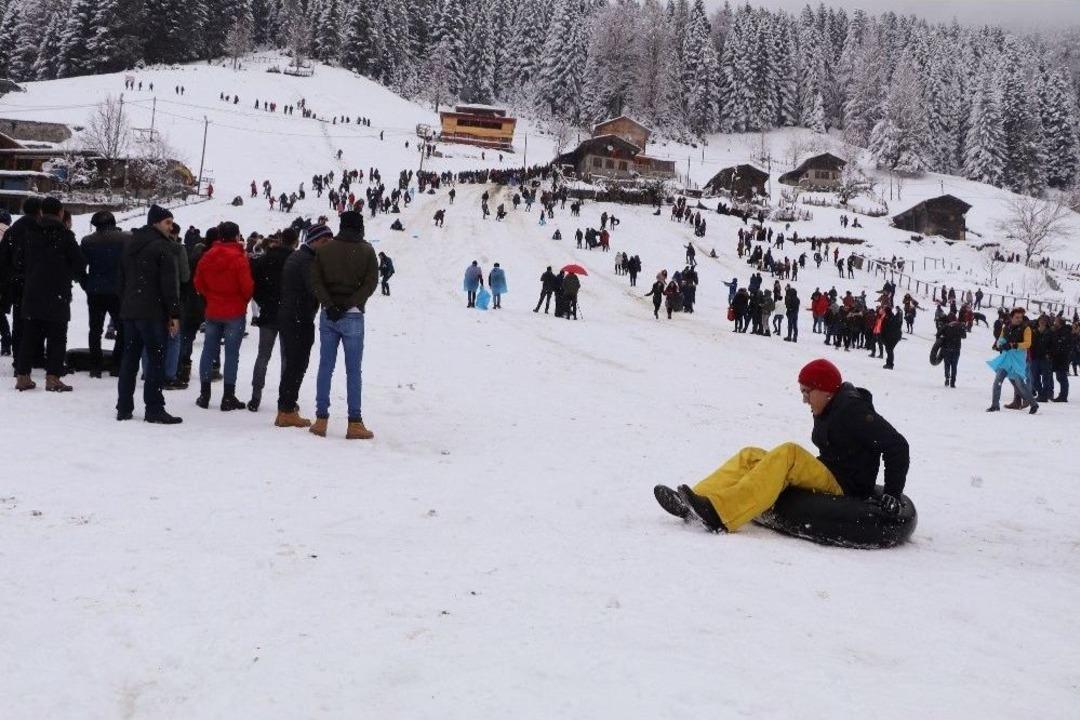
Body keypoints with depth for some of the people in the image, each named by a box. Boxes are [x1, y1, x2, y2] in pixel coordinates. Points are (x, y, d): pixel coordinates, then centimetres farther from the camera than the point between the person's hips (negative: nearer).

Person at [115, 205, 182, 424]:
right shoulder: (160, 247, -10)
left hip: (129, 312, 8)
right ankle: (154, 409, -6)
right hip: (152, 313, -8)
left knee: (129, 358, 11)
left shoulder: (129, 245, 16)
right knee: (156, 359, -4)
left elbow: (121, 281, 20)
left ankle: (124, 408, 13)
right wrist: (174, 314, -10)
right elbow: (169, 284, -13)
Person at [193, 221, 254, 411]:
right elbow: (247, 286, -15)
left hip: (212, 311, 5)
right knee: (232, 353, 0)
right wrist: (245, 300, 5)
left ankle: (204, 394, 15)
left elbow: (199, 283, 7)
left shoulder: (207, 256, 2)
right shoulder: (239, 258, -15)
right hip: (235, 312, -5)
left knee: (209, 351, 12)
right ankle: (228, 397, 1)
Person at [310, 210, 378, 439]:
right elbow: (371, 283, -9)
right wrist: (348, 305, -11)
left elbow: (315, 280, -2)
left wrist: (329, 305, -8)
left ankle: (321, 419, 7)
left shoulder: (325, 249, 6)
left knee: (325, 367, 8)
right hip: (353, 317, -3)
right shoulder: (366, 250, -1)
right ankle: (355, 424, -1)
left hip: (328, 316, 3)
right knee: (353, 370, 0)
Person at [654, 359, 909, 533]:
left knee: (789, 453, -32)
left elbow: (897, 445, -17)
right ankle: (693, 502, -22)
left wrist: (893, 495, -20)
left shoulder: (853, 410, -13)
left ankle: (721, 514, -45)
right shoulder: (827, 411, 13)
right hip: (826, 480, 9)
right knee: (750, 456, -3)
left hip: (845, 490, -9)